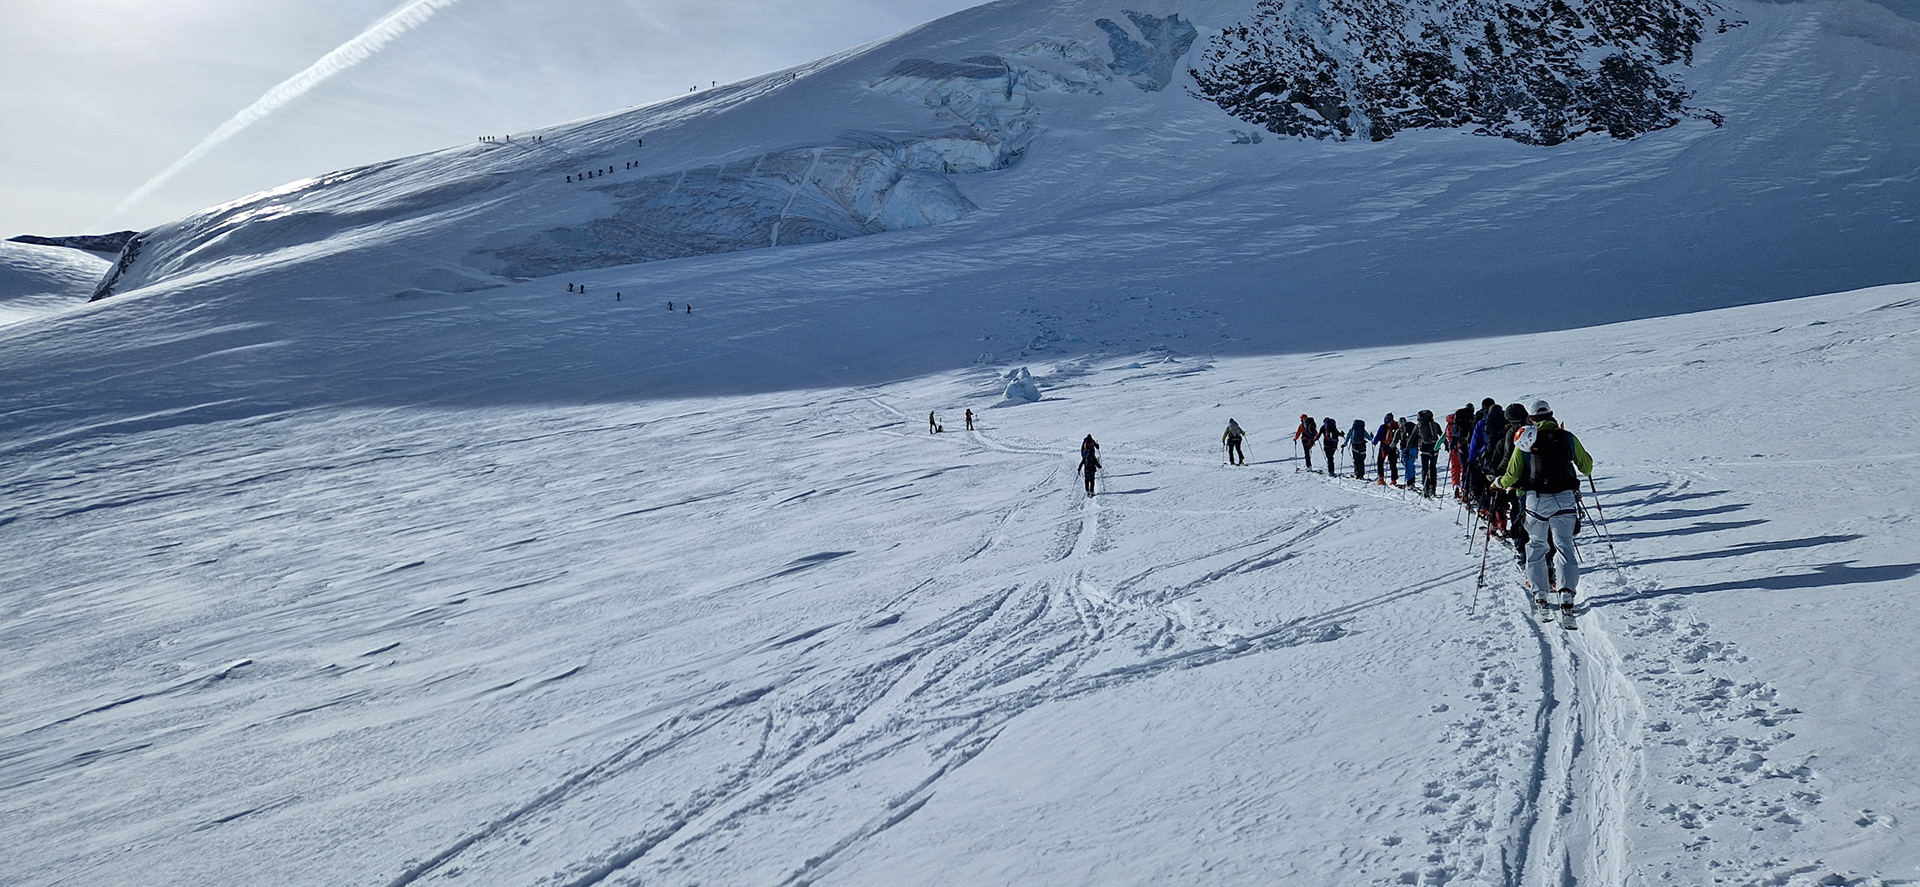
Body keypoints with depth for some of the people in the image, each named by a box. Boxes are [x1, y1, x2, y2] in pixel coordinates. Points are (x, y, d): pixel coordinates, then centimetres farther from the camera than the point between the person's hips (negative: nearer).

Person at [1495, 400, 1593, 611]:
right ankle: (1567, 592, -13)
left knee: (1537, 545, 13)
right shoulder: (1567, 437, 2)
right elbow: (1586, 464, 15)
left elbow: (1513, 473, 5)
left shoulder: (1525, 440, 0)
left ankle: (1539, 592, 9)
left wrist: (1499, 483, 26)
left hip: (1536, 500, 0)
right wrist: (1586, 474, 40)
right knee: (1564, 544, 1)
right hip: (1564, 498, 0)